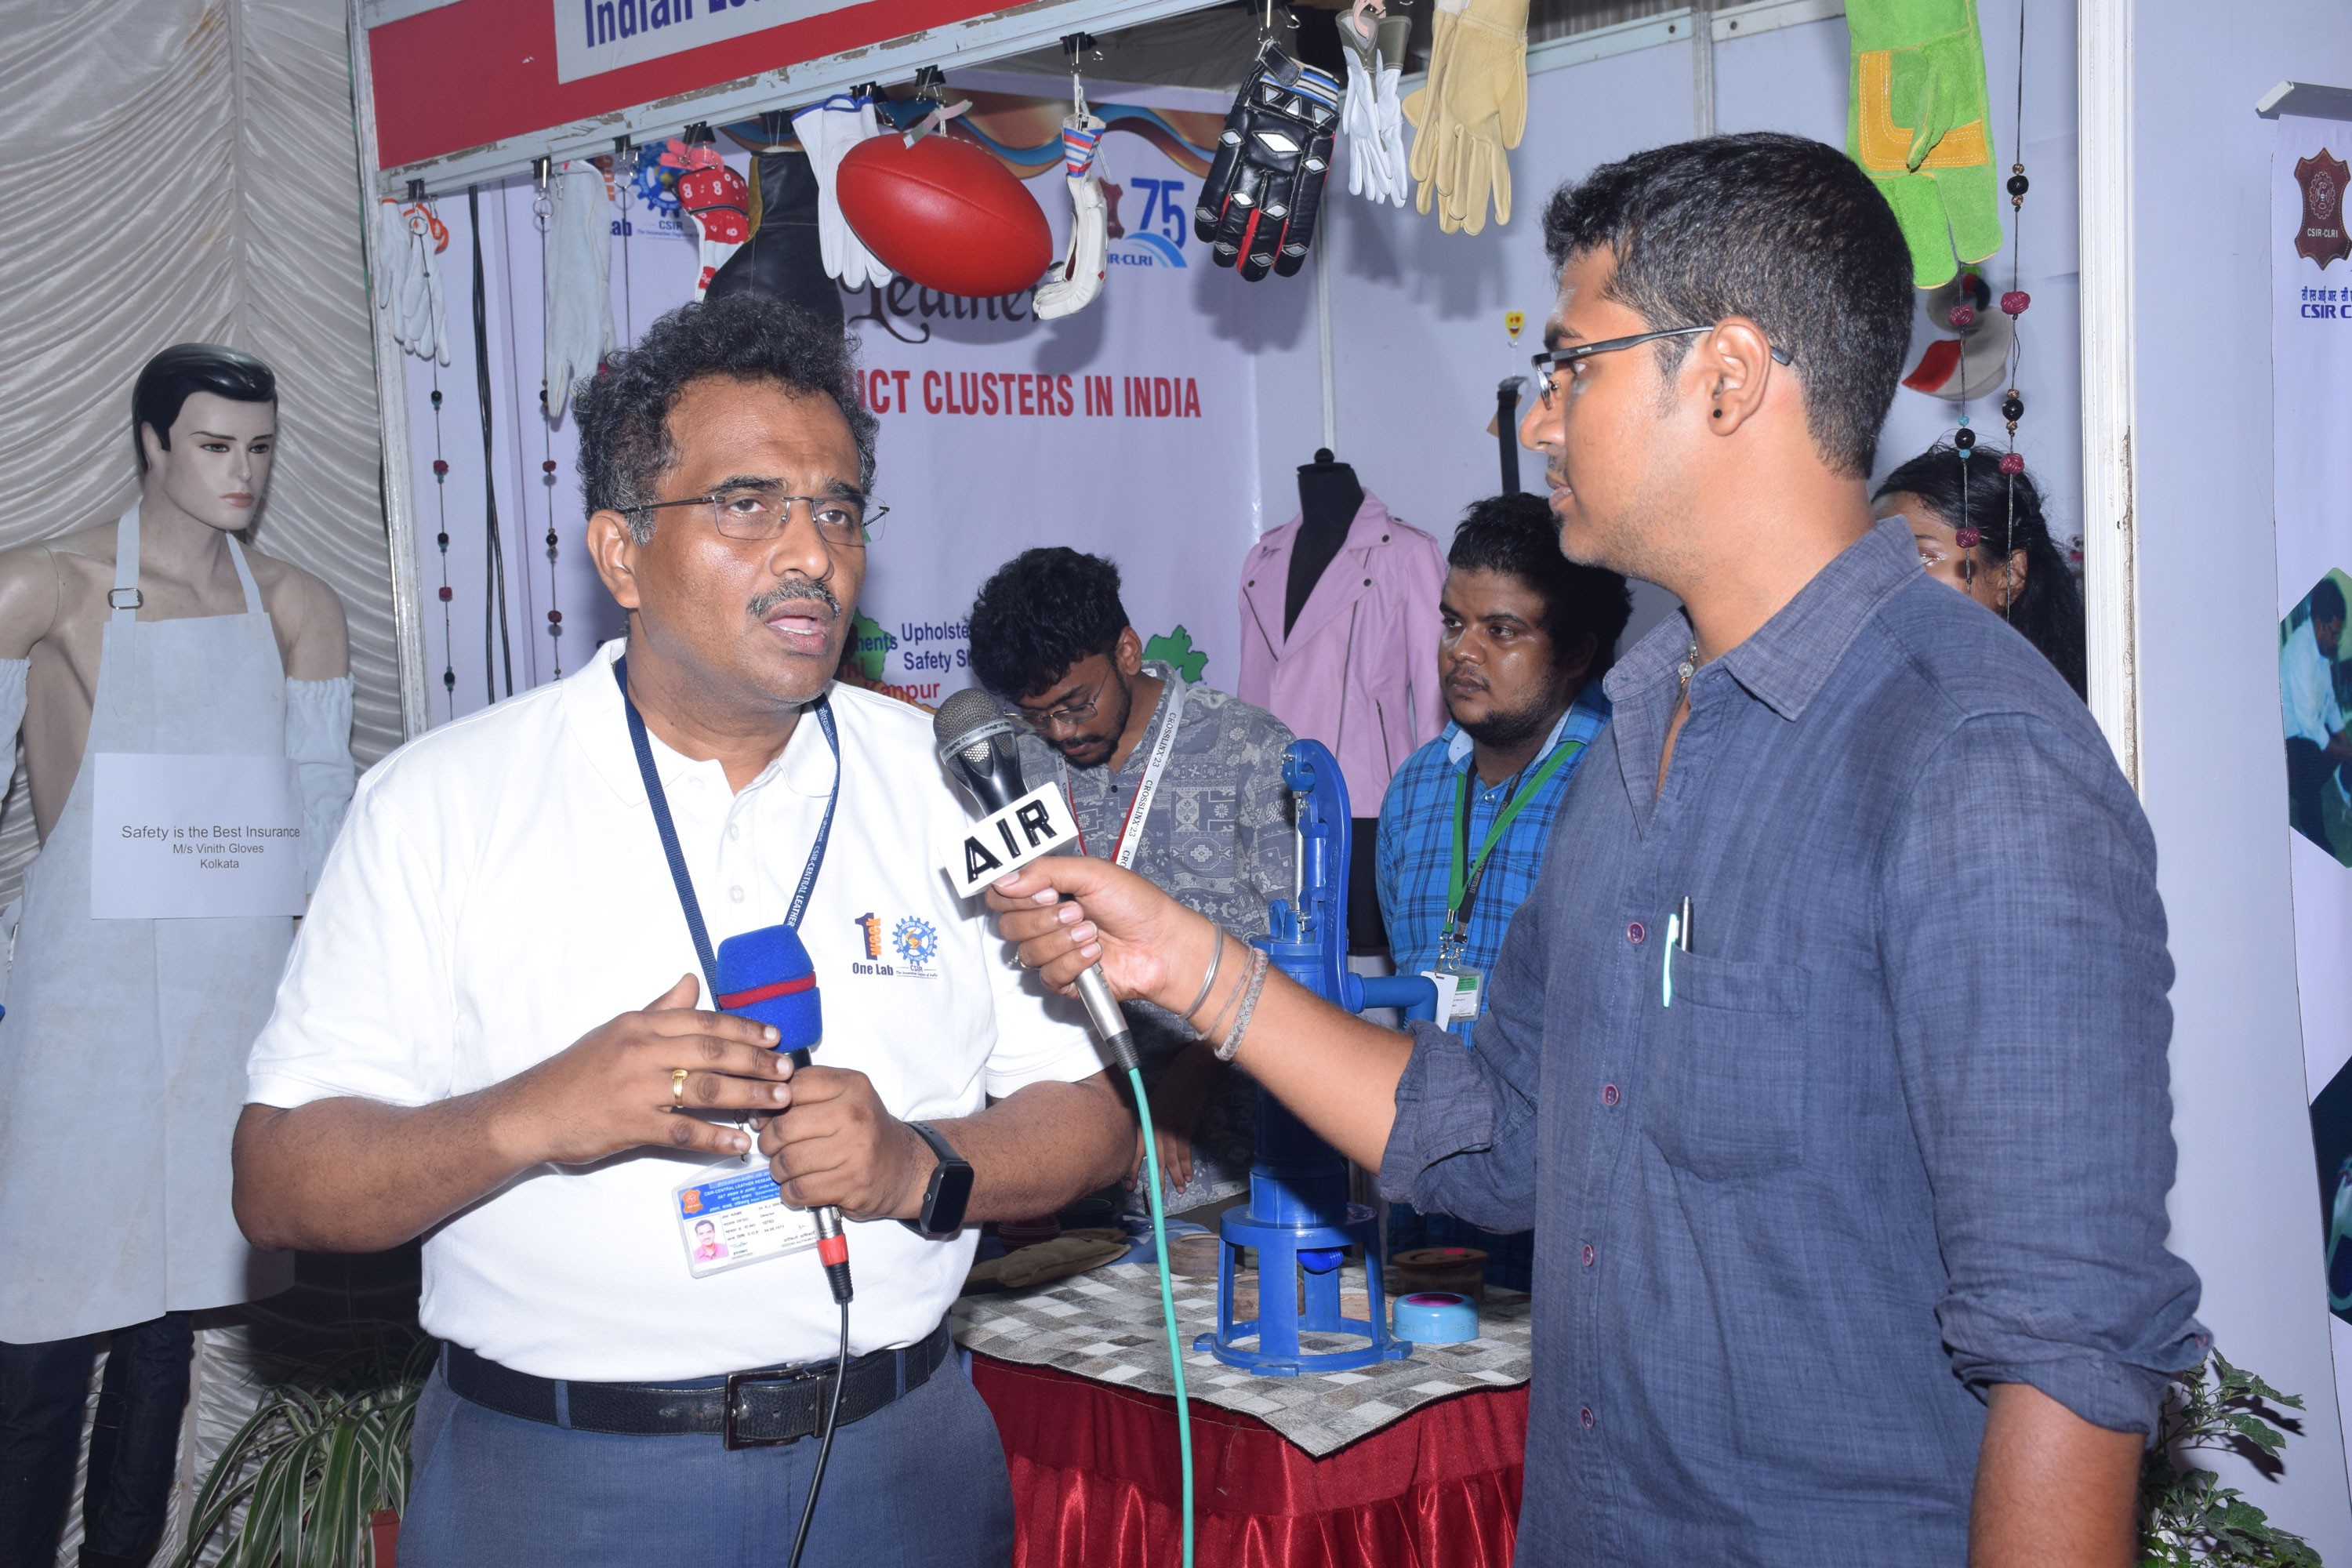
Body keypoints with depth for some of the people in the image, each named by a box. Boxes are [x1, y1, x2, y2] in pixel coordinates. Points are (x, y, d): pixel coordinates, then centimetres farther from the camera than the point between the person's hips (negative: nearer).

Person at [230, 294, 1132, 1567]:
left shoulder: (953, 781, 1)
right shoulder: (439, 801, -5)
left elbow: (1090, 1113, 2)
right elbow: (279, 1185, -7)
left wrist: (920, 1167, -17)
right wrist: (534, 1117, -24)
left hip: (902, 1465, 2)